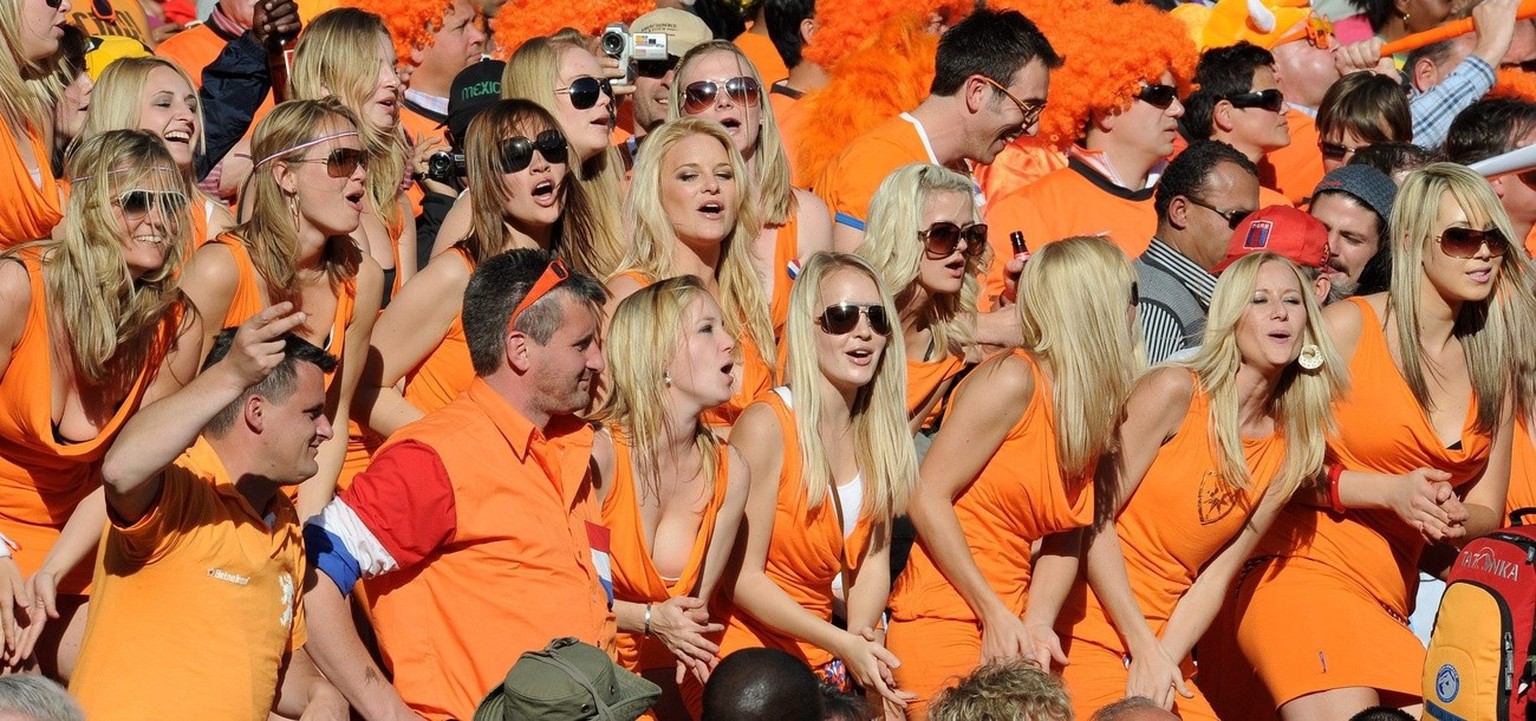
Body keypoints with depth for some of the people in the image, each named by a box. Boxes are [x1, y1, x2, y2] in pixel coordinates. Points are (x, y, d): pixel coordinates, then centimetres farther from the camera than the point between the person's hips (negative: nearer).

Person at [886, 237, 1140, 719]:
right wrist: (995, 613, -16)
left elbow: (1064, 542, 7)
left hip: (1007, 631, 7)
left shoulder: (1094, 411, 11)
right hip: (946, 621, -7)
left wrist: (1038, 623, -10)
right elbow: (928, 498, -14)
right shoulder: (1013, 381, -11)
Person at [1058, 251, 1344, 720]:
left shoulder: (1289, 448, 6)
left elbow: (1218, 573, 3)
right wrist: (1144, 648, -14)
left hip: (1164, 641, 5)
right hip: (1091, 629, -5)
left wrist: (1164, 660, -11)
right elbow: (1097, 518, -11)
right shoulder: (1175, 392, -8)